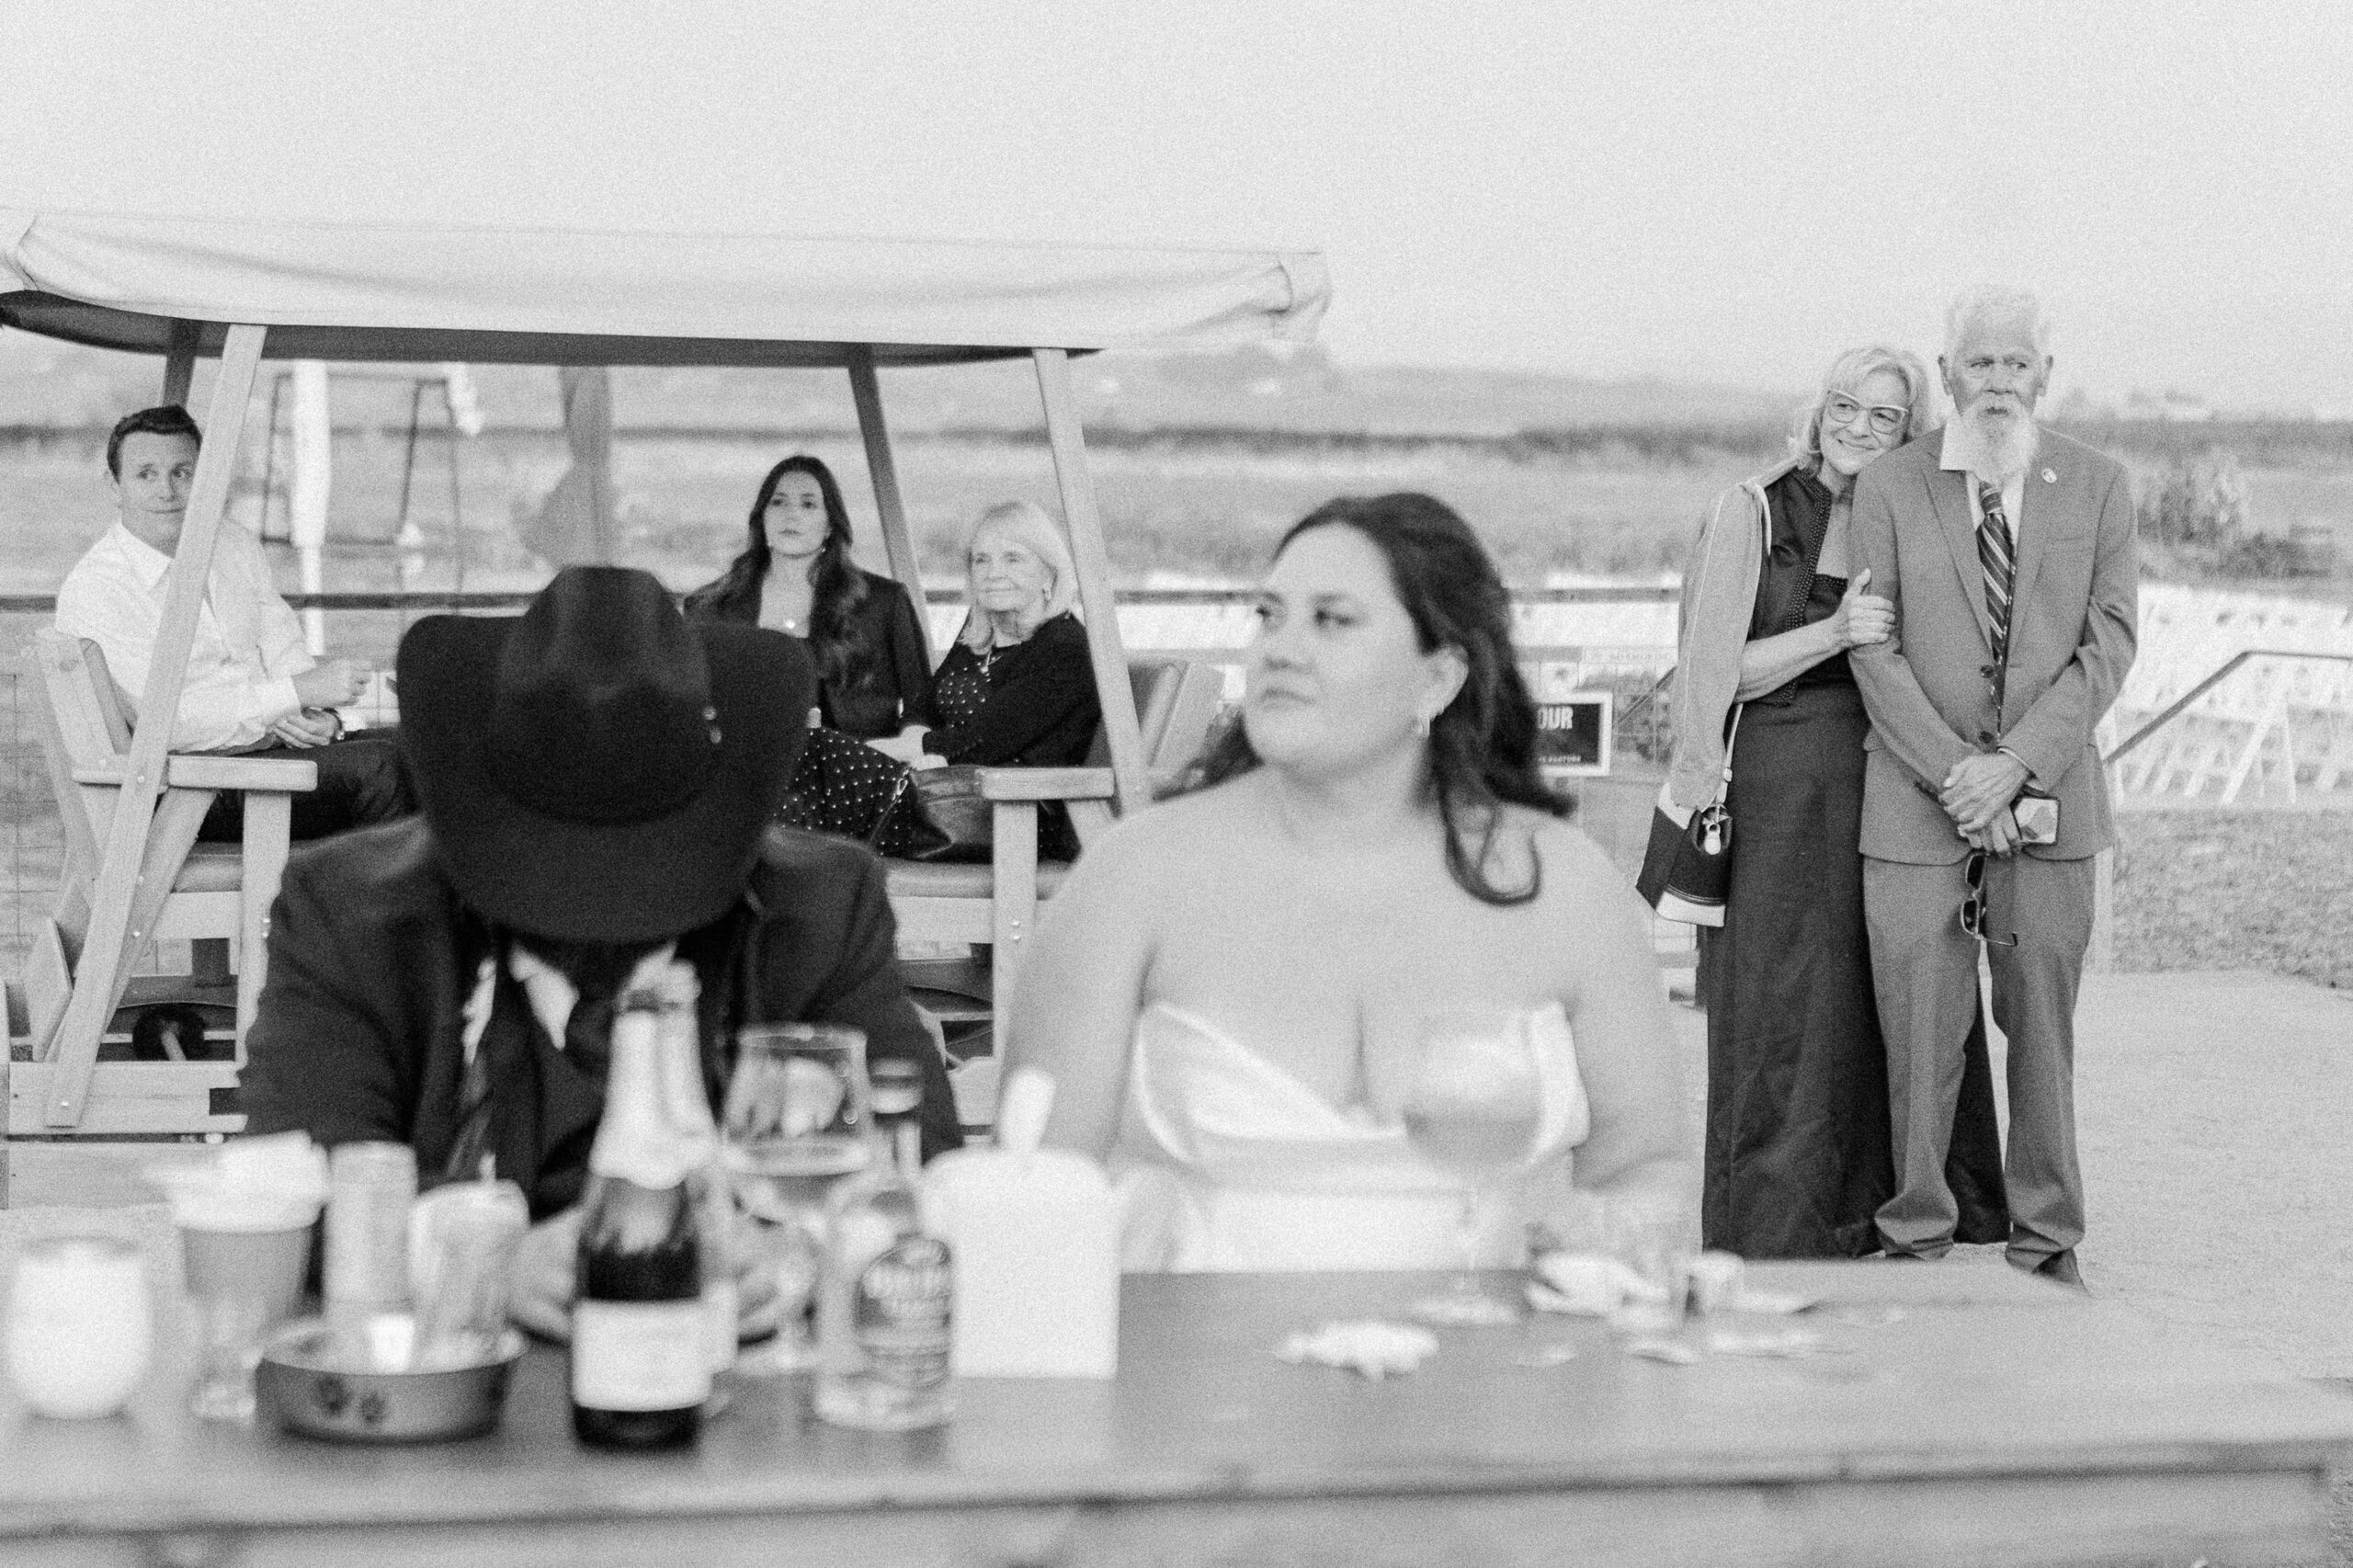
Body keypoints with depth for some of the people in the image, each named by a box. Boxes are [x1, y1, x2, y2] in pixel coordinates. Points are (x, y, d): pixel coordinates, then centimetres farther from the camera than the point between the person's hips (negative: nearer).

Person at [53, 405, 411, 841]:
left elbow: (286, 653, 14)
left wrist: (320, 716, -9)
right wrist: (300, 691, -21)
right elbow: (170, 722, -20)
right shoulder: (91, 589, -13)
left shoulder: (235, 545, 12)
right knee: (378, 764, -26)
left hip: (279, 746, 8)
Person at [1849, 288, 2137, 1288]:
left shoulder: (2097, 485, 5)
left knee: (2044, 1026, 7)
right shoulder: (1888, 490, 2)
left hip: (2050, 800, 1)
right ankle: (1917, 1237, 12)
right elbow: (1874, 650, -2)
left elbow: (2109, 641, 0)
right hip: (1916, 799, -1)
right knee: (1920, 1030, 0)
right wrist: (1952, 772, -12)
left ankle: (2046, 1240, 18)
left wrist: (2015, 765, -12)